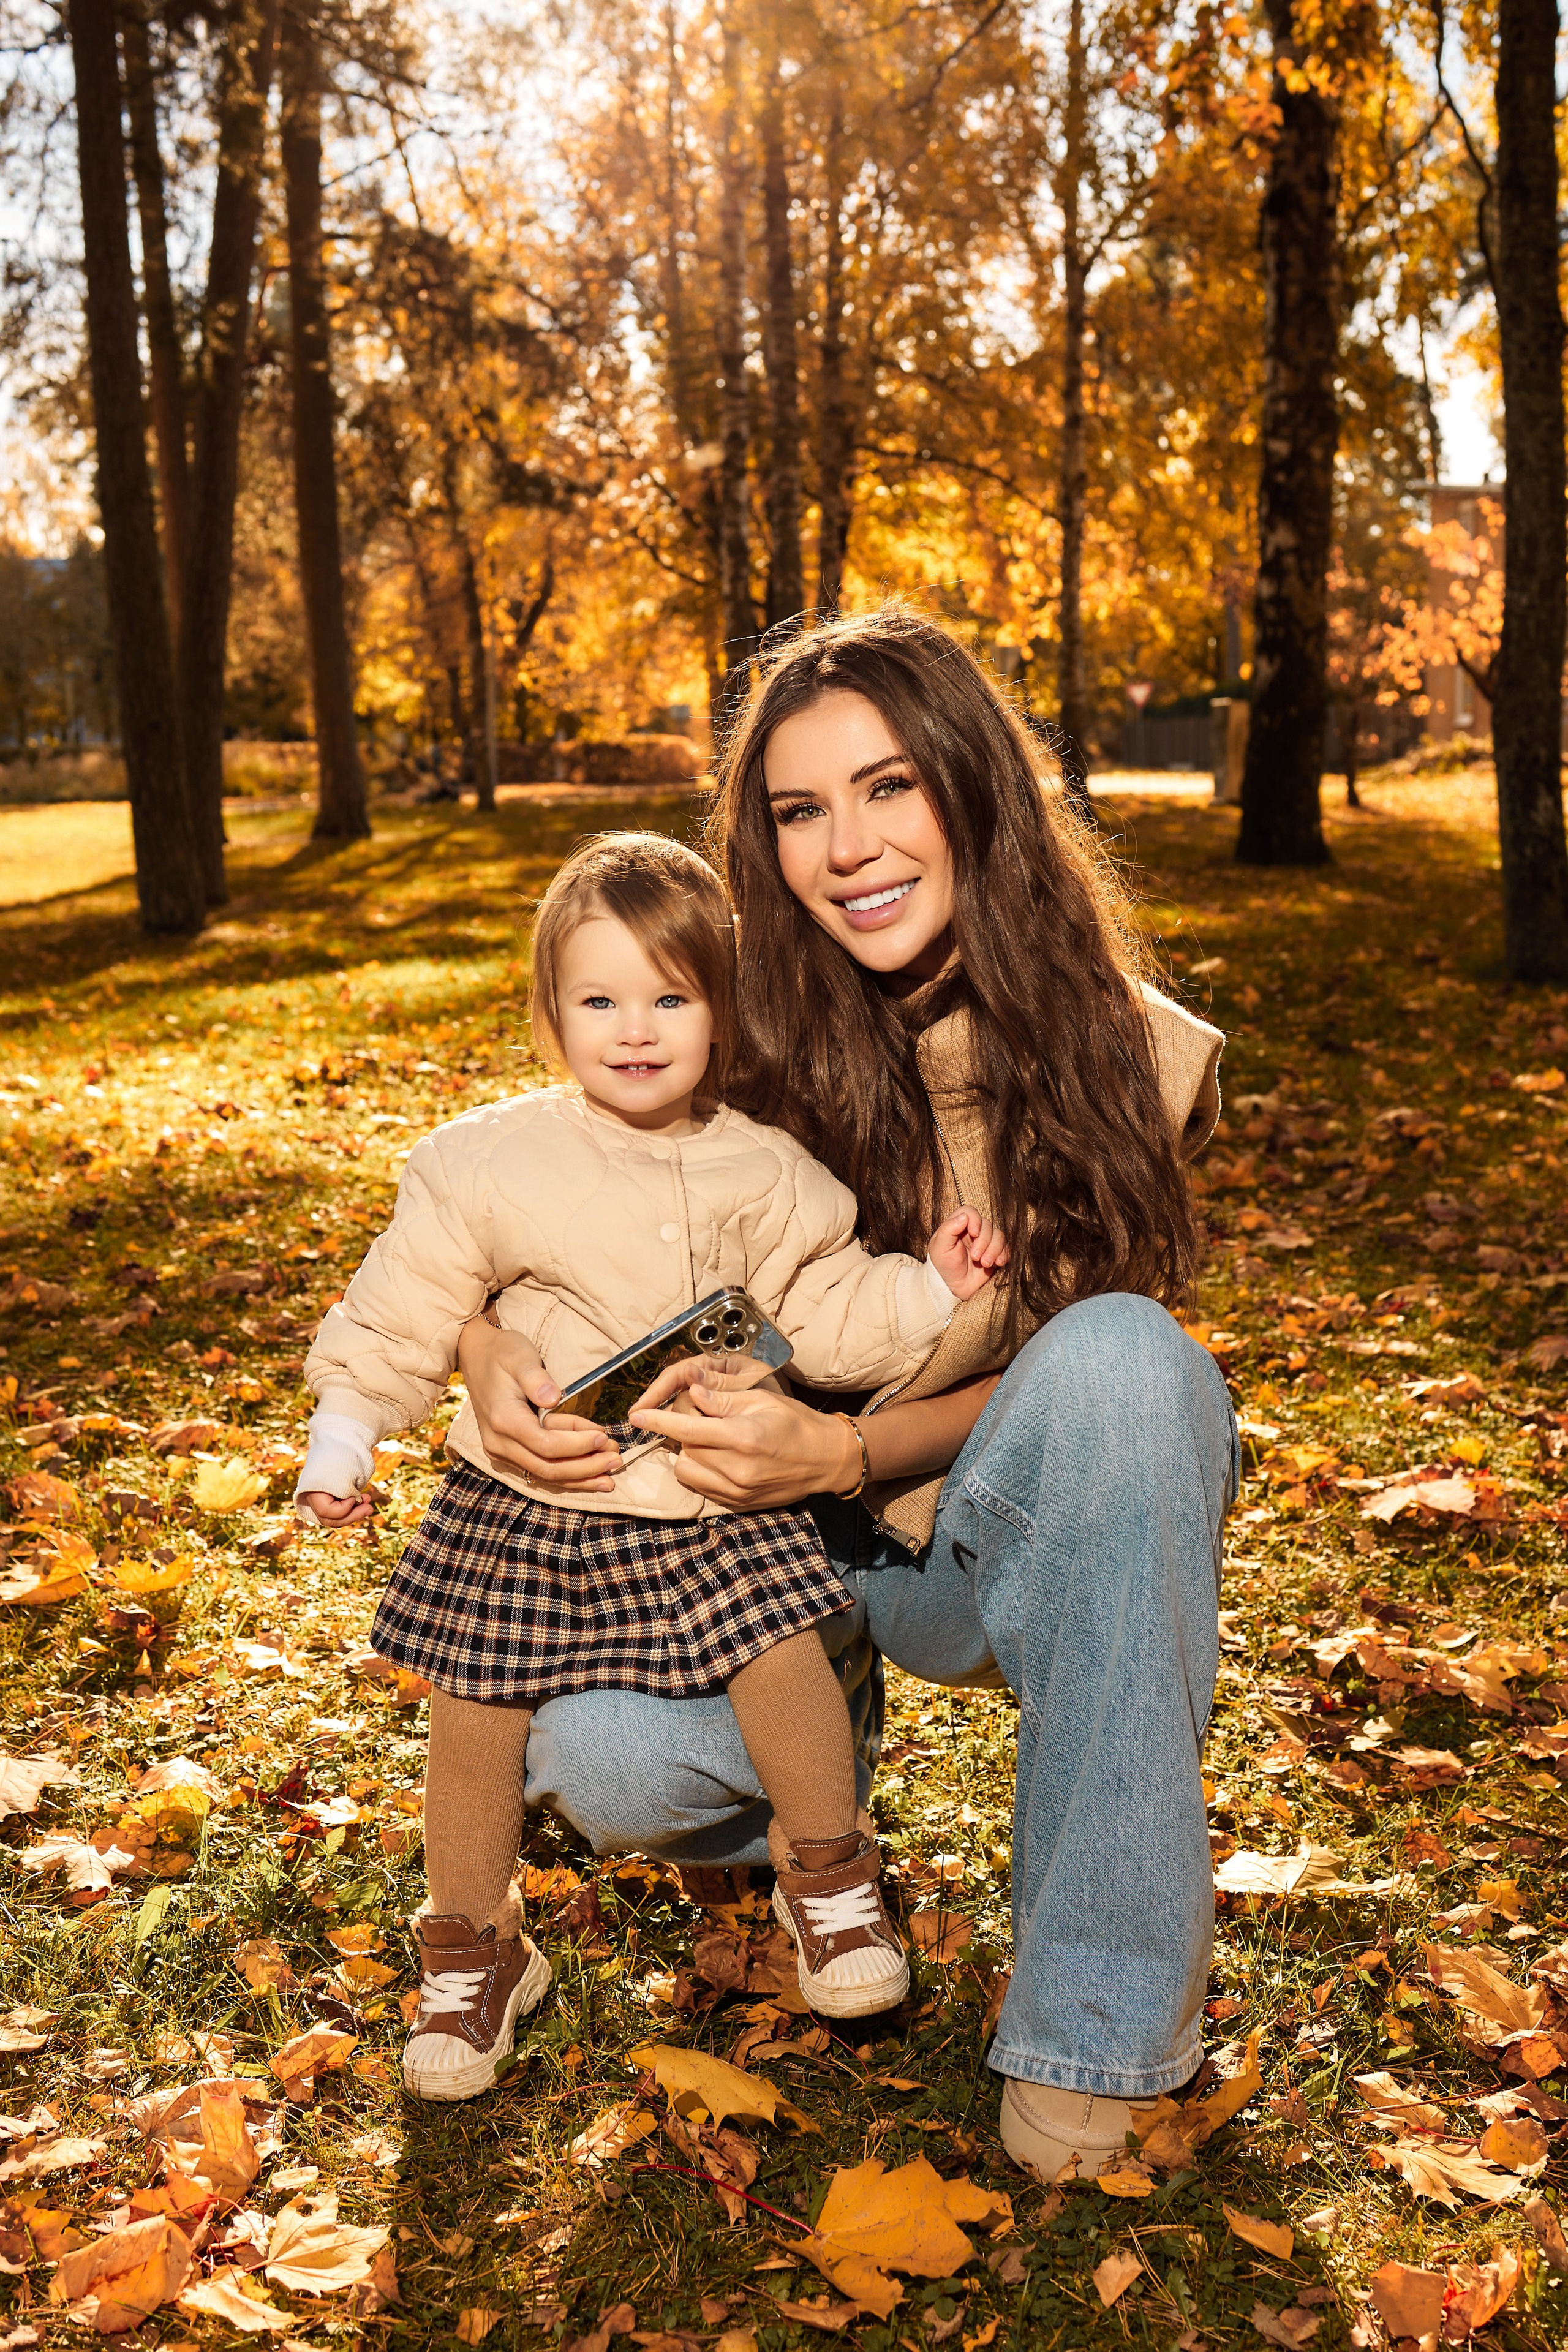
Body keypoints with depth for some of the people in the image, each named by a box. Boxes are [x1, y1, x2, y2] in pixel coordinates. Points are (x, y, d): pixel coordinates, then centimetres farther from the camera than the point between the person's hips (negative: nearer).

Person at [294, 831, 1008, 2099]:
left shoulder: (764, 1175, -3)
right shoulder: (489, 1163, -8)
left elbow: (833, 1313, 2)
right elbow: (406, 1308, -2)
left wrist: (931, 1288, -11)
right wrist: (344, 1434, -3)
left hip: (713, 1500, 1)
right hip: (520, 1508, 0)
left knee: (785, 1662, -9)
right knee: (479, 1717, 3)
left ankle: (831, 1878, 21)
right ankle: (473, 1951, 27)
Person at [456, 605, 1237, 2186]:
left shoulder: (1130, 1054, -13)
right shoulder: (752, 1026, -10)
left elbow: (1068, 1371, -9)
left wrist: (847, 1451, -27)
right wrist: (486, 1348, -23)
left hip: (1006, 1536, 0)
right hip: (783, 1540, 1)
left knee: (1119, 1360, -35)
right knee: (601, 1768, -29)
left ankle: (1102, 1999, -24)